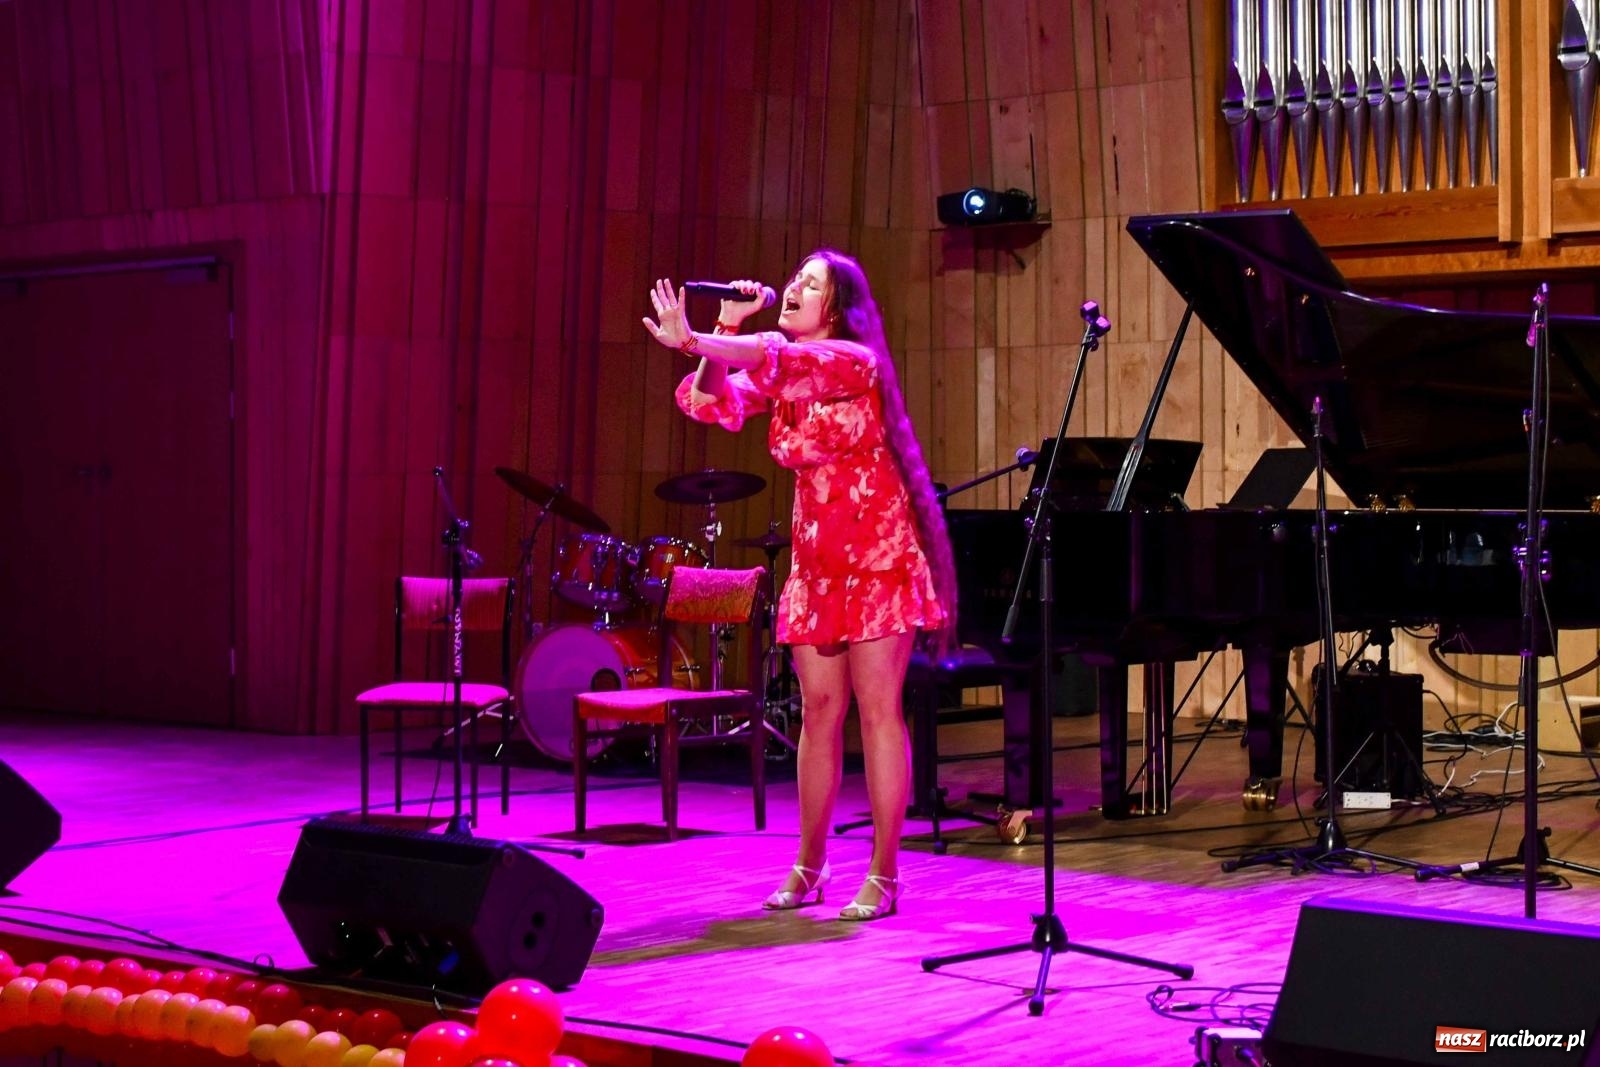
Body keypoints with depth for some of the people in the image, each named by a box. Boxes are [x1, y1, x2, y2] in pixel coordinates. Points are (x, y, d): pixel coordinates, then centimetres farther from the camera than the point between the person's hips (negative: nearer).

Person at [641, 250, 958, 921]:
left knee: (877, 709, -5)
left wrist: (689, 340, -37)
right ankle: (809, 866, 16)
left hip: (876, 554, -6)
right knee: (819, 711, 8)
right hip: (817, 557, 6)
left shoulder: (855, 360, -13)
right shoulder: (778, 374, 7)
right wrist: (724, 329, -13)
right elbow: (710, 404, -4)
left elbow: (781, 358, -30)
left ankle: (884, 875, -2)